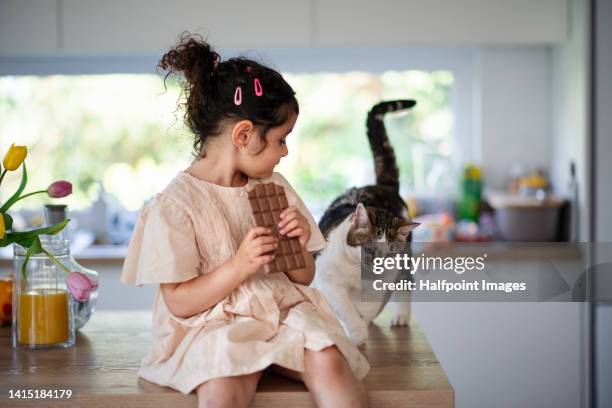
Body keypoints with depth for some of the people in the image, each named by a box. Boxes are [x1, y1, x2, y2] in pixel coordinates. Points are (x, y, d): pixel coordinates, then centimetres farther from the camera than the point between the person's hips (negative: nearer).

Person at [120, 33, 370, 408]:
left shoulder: (275, 187, 10)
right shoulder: (175, 204, -8)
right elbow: (179, 303, -10)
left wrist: (299, 249, -5)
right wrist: (239, 266, -21)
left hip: (283, 311, 5)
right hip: (212, 326, -5)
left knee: (328, 361, -27)